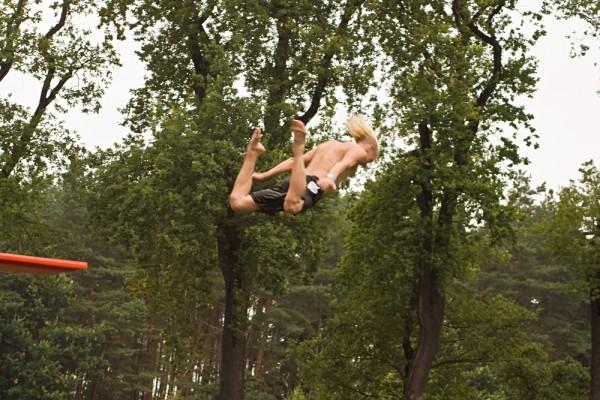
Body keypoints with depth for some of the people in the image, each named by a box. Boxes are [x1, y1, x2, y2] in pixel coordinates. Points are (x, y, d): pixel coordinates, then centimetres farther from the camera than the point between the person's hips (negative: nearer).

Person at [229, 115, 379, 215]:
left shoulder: (329, 144, 36)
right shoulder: (359, 151, 15)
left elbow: (294, 161, 30)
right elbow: (343, 164, -9)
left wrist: (264, 175, 29)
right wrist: (330, 179, -29)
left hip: (290, 182, 7)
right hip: (311, 185, -7)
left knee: (237, 203, 7)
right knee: (292, 206, -43)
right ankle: (299, 146, -39)